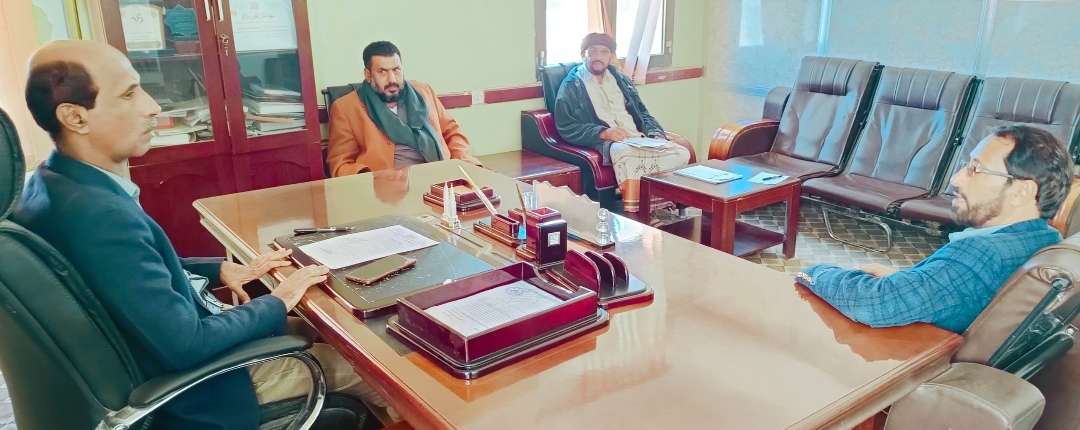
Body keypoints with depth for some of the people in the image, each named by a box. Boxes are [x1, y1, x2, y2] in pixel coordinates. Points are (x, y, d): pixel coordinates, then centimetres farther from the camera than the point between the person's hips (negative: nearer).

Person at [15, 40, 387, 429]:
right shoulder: (99, 214, -34)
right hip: (184, 388, -9)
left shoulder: (55, 182, -3)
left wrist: (219, 270, 2)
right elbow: (187, 346, -32)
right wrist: (278, 303, -18)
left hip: (155, 354, 9)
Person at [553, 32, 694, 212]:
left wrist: (656, 133, 4)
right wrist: (604, 132, -16)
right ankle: (631, 216, -41)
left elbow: (642, 113, 27)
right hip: (606, 143, -6)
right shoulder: (571, 86, 7)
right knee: (627, 153, -41)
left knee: (682, 152, -21)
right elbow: (566, 128, -3)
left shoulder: (621, 80, 25)